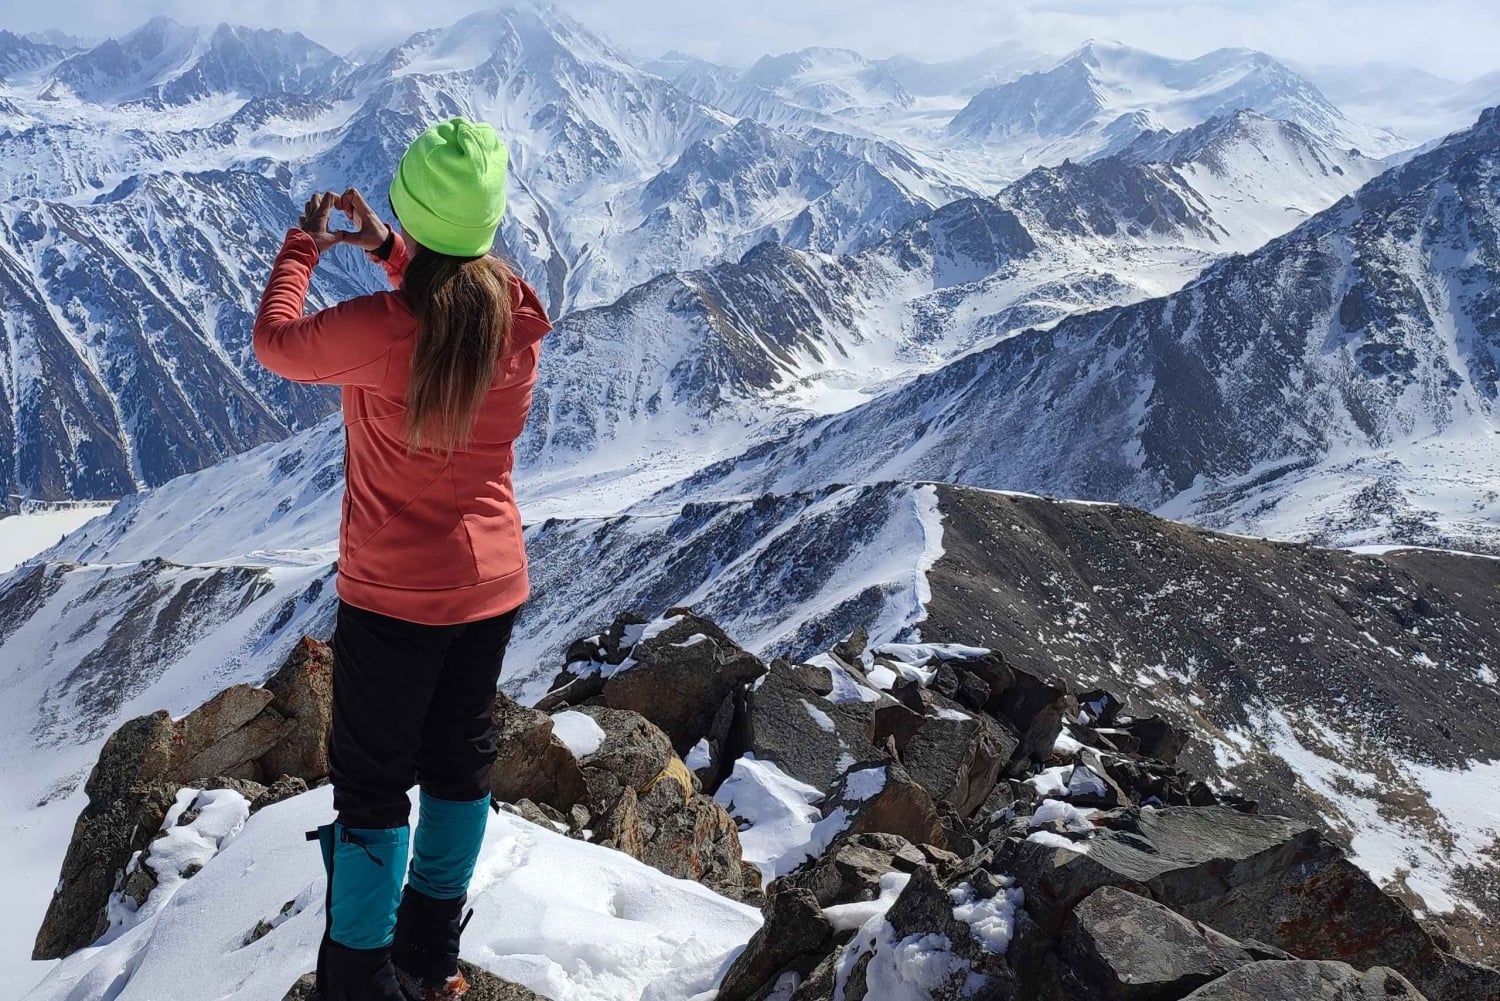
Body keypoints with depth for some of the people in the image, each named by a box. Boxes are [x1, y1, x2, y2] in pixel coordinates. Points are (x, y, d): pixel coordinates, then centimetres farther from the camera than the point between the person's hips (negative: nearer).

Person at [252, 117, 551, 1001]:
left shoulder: (380, 328, -24)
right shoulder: (522, 317, -10)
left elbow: (277, 341, -3)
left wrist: (304, 245, 11)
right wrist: (385, 249, 13)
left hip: (392, 597, -5)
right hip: (495, 586, 5)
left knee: (374, 785, 11)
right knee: (460, 761, 20)